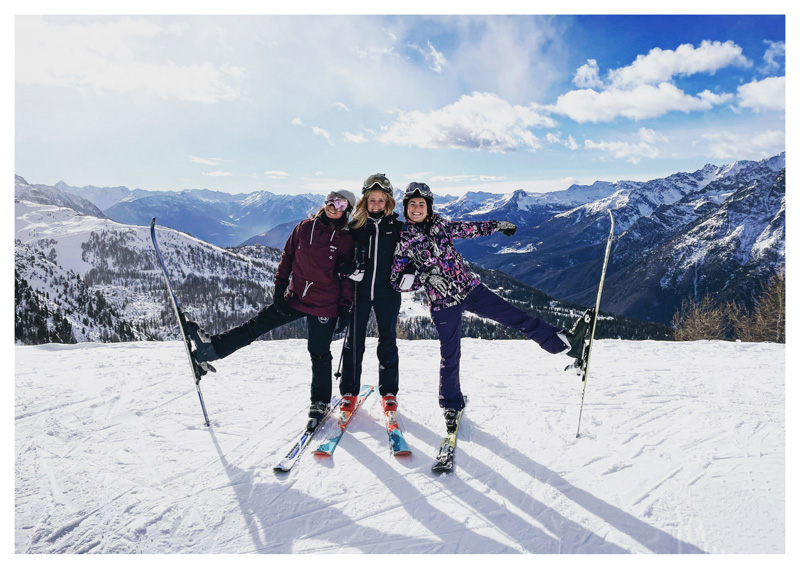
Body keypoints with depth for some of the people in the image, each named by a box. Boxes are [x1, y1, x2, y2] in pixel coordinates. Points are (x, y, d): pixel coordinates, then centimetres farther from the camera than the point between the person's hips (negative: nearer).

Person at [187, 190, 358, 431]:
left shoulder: (346, 239, -7)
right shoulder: (305, 227, 0)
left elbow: (349, 276, -3)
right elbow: (288, 256, 6)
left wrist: (345, 309, -5)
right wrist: (280, 287, 1)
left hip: (325, 305, -3)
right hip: (295, 297, 3)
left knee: (319, 355, 6)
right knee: (256, 324, 4)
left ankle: (319, 403, 21)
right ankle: (212, 347, 10)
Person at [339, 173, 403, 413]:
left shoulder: (397, 227, 2)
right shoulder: (355, 227, 1)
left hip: (387, 292, 0)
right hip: (359, 291, 0)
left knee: (388, 341, 8)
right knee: (354, 340, 6)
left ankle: (388, 392, 21)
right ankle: (349, 391, 19)